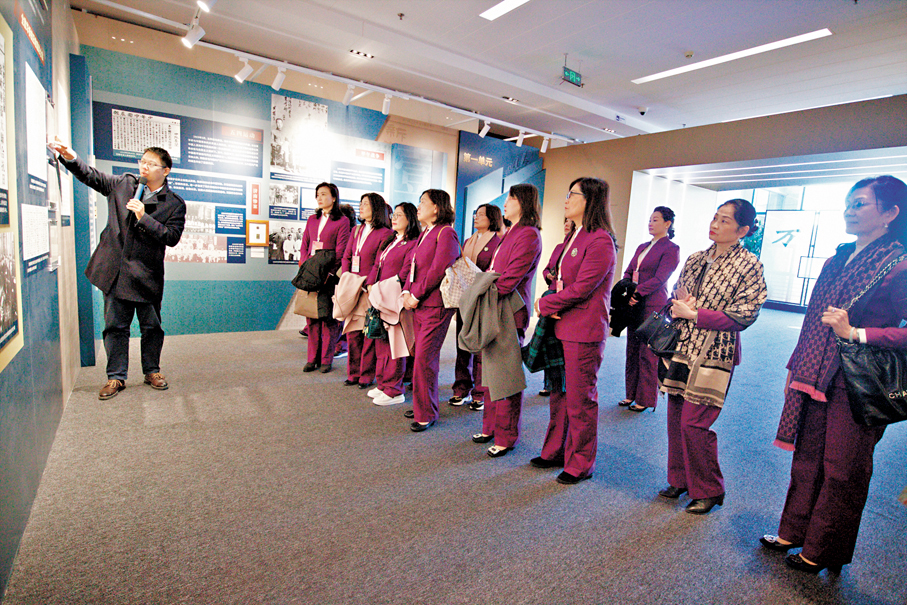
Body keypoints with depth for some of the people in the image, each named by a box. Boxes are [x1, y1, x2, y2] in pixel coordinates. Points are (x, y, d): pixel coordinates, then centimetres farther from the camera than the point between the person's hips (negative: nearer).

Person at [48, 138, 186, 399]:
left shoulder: (174, 204, -3)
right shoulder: (123, 184, 9)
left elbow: (172, 237, -12)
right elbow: (90, 175, 14)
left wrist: (144, 217, -19)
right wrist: (70, 157, -3)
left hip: (147, 274, -3)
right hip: (115, 271, 3)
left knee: (152, 326, 7)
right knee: (115, 326, 9)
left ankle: (152, 371, 26)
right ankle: (116, 377, 20)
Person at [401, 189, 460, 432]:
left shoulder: (445, 233, -9)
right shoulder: (424, 234, 19)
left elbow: (438, 270, -17)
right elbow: (412, 265, 18)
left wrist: (416, 295, -13)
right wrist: (407, 292, 2)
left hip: (434, 305, -9)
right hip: (418, 304, 9)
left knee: (425, 358, -6)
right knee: (420, 355, 13)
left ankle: (426, 414, 8)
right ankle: (422, 405, 27)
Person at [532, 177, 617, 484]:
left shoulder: (601, 241, -15)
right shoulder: (573, 237, 16)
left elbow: (580, 289, -19)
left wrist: (544, 305, -7)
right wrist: (551, 302, -1)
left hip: (584, 332, -9)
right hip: (562, 327, 9)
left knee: (580, 401, 4)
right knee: (559, 394, 17)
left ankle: (581, 464, 22)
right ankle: (555, 452, 33)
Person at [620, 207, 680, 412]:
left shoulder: (671, 249, -5)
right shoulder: (642, 247, 18)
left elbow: (659, 279, -14)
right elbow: (628, 272, 12)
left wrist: (636, 292, -22)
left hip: (653, 306, -7)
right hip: (634, 304, 8)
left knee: (648, 353, -2)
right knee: (632, 350, 11)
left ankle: (645, 399, 9)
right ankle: (632, 394, 22)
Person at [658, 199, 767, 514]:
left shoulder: (749, 265, -5)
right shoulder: (695, 260, 12)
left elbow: (744, 314, -11)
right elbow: (675, 297, 18)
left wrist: (694, 314, -15)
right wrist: (678, 306, -5)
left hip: (713, 354, -6)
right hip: (681, 349, 6)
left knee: (694, 423, -4)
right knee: (675, 418, 10)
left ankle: (708, 491, 18)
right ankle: (680, 479, 30)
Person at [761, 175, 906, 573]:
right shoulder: (836, 260, 11)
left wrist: (855, 333, -23)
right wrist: (795, 368, 17)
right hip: (814, 378, 7)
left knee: (842, 471, 8)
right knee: (807, 458, 17)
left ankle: (822, 551, 26)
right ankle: (793, 533, 33)